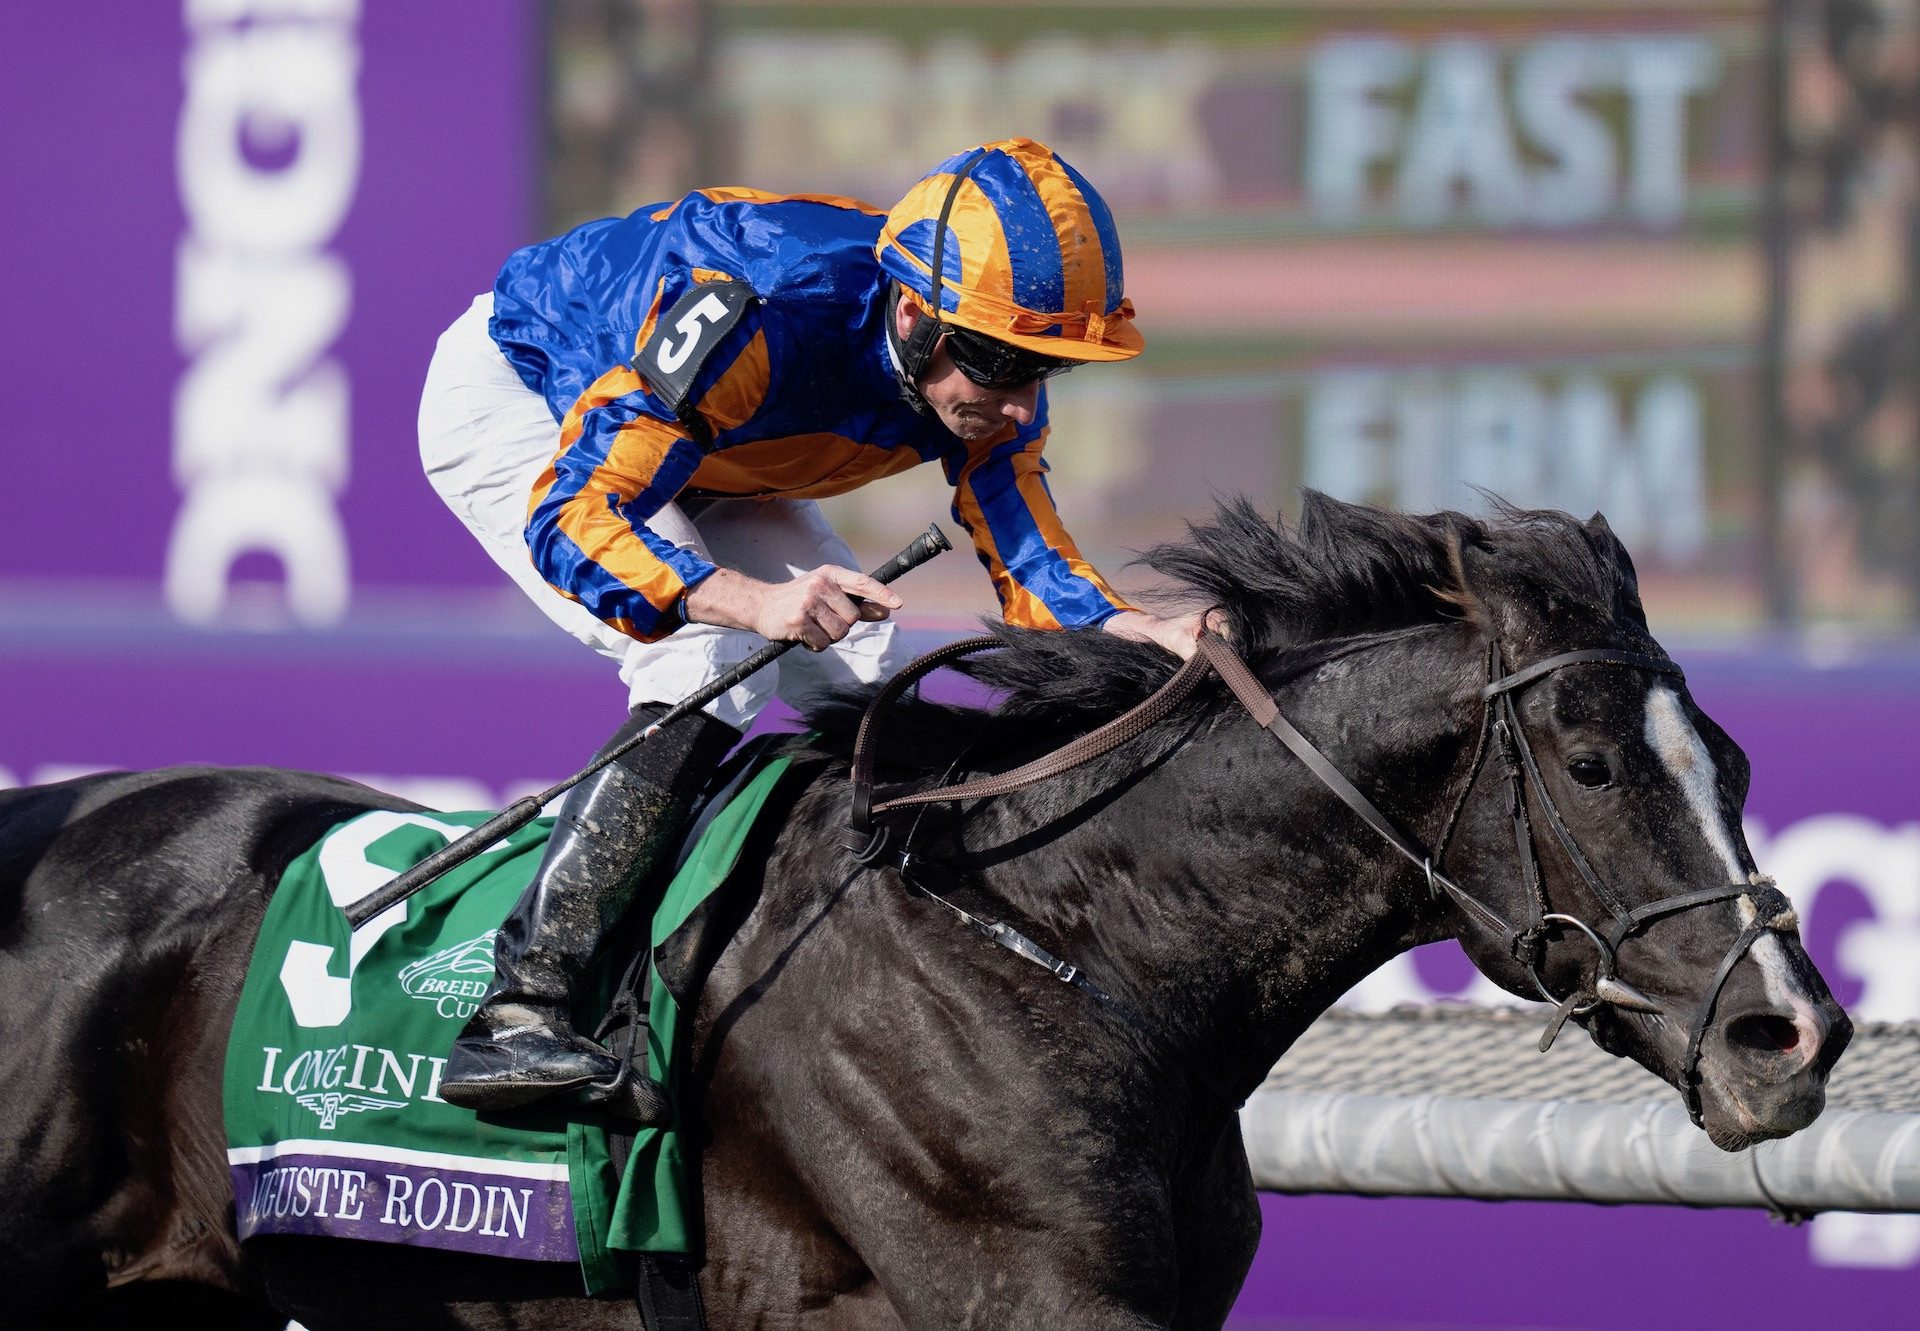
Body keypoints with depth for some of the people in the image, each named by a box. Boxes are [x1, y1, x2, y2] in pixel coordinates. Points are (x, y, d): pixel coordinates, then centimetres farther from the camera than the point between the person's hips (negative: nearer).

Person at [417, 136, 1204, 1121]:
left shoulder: (987, 372, -21)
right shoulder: (753, 313, -43)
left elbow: (1030, 565, -16)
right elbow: (570, 516, -44)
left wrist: (1142, 631, -38)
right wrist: (754, 601, -58)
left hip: (696, 456, 8)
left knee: (867, 685, -5)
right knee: (712, 664, -27)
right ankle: (517, 1012, -30)